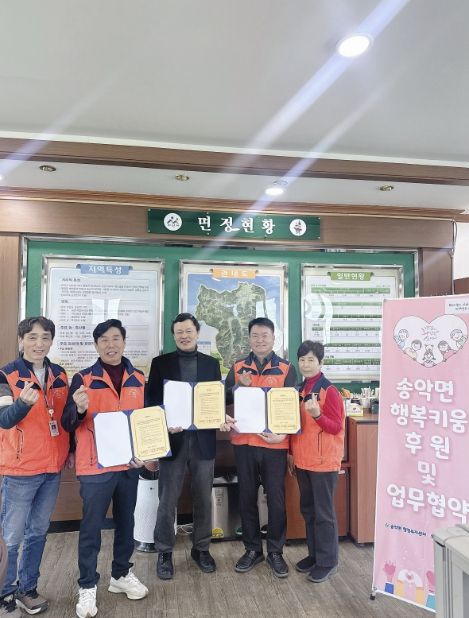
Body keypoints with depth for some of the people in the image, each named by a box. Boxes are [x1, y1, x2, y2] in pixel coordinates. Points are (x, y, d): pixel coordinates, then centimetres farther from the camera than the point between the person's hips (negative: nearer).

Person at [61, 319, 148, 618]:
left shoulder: (139, 379, 4)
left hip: (129, 463, 4)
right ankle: (88, 587, 23)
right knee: (91, 527, 6)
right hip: (95, 465, -4)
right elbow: (68, 424, -8)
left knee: (126, 522, 16)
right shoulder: (83, 379, -6)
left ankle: (122, 574, 35)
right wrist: (79, 409, -28)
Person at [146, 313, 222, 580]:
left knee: (204, 498, 12)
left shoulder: (212, 363, 8)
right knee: (168, 500, 6)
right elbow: (152, 400, -1)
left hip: (203, 439, 2)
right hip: (173, 438, -2)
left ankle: (202, 548, 31)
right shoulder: (161, 363, 3)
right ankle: (165, 552, 25)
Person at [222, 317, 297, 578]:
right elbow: (226, 400, 5)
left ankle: (275, 551, 26)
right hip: (244, 442, 2)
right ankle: (253, 549, 29)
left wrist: (283, 433, -18)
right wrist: (225, 417, -17)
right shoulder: (237, 368, 6)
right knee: (247, 497, 12)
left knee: (276, 498, 8)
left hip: (275, 443, -2)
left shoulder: (287, 369, 0)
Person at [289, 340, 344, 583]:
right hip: (302, 460, 7)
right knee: (308, 509, 17)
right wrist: (291, 452, 15)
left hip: (323, 461, -7)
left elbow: (336, 427, -15)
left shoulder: (329, 391, -13)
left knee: (323, 512, 4)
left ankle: (327, 561, 18)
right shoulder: (299, 390, 8)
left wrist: (317, 415, -31)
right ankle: (314, 554, 32)